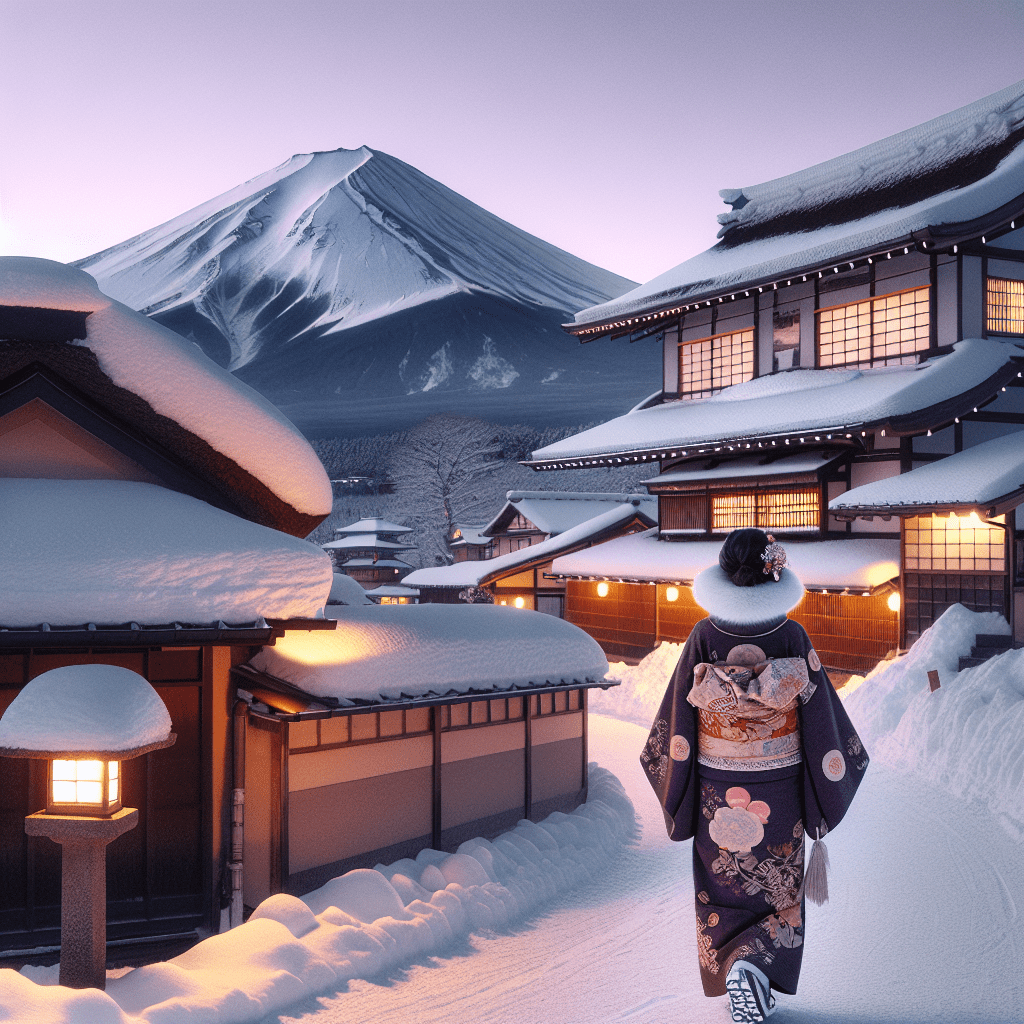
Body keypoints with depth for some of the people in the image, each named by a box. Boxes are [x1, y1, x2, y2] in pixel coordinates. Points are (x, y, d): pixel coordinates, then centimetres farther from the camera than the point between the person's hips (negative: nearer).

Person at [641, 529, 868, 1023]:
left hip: (717, 793, 1)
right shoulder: (793, 637, -10)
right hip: (779, 792, 0)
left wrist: (678, 796, 6)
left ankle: (735, 978, 21)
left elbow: (678, 721, -5)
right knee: (777, 890, 13)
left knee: (722, 891, 17)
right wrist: (822, 797, 5)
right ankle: (755, 966, -9)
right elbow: (818, 718, -6)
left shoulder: (704, 636, -9)